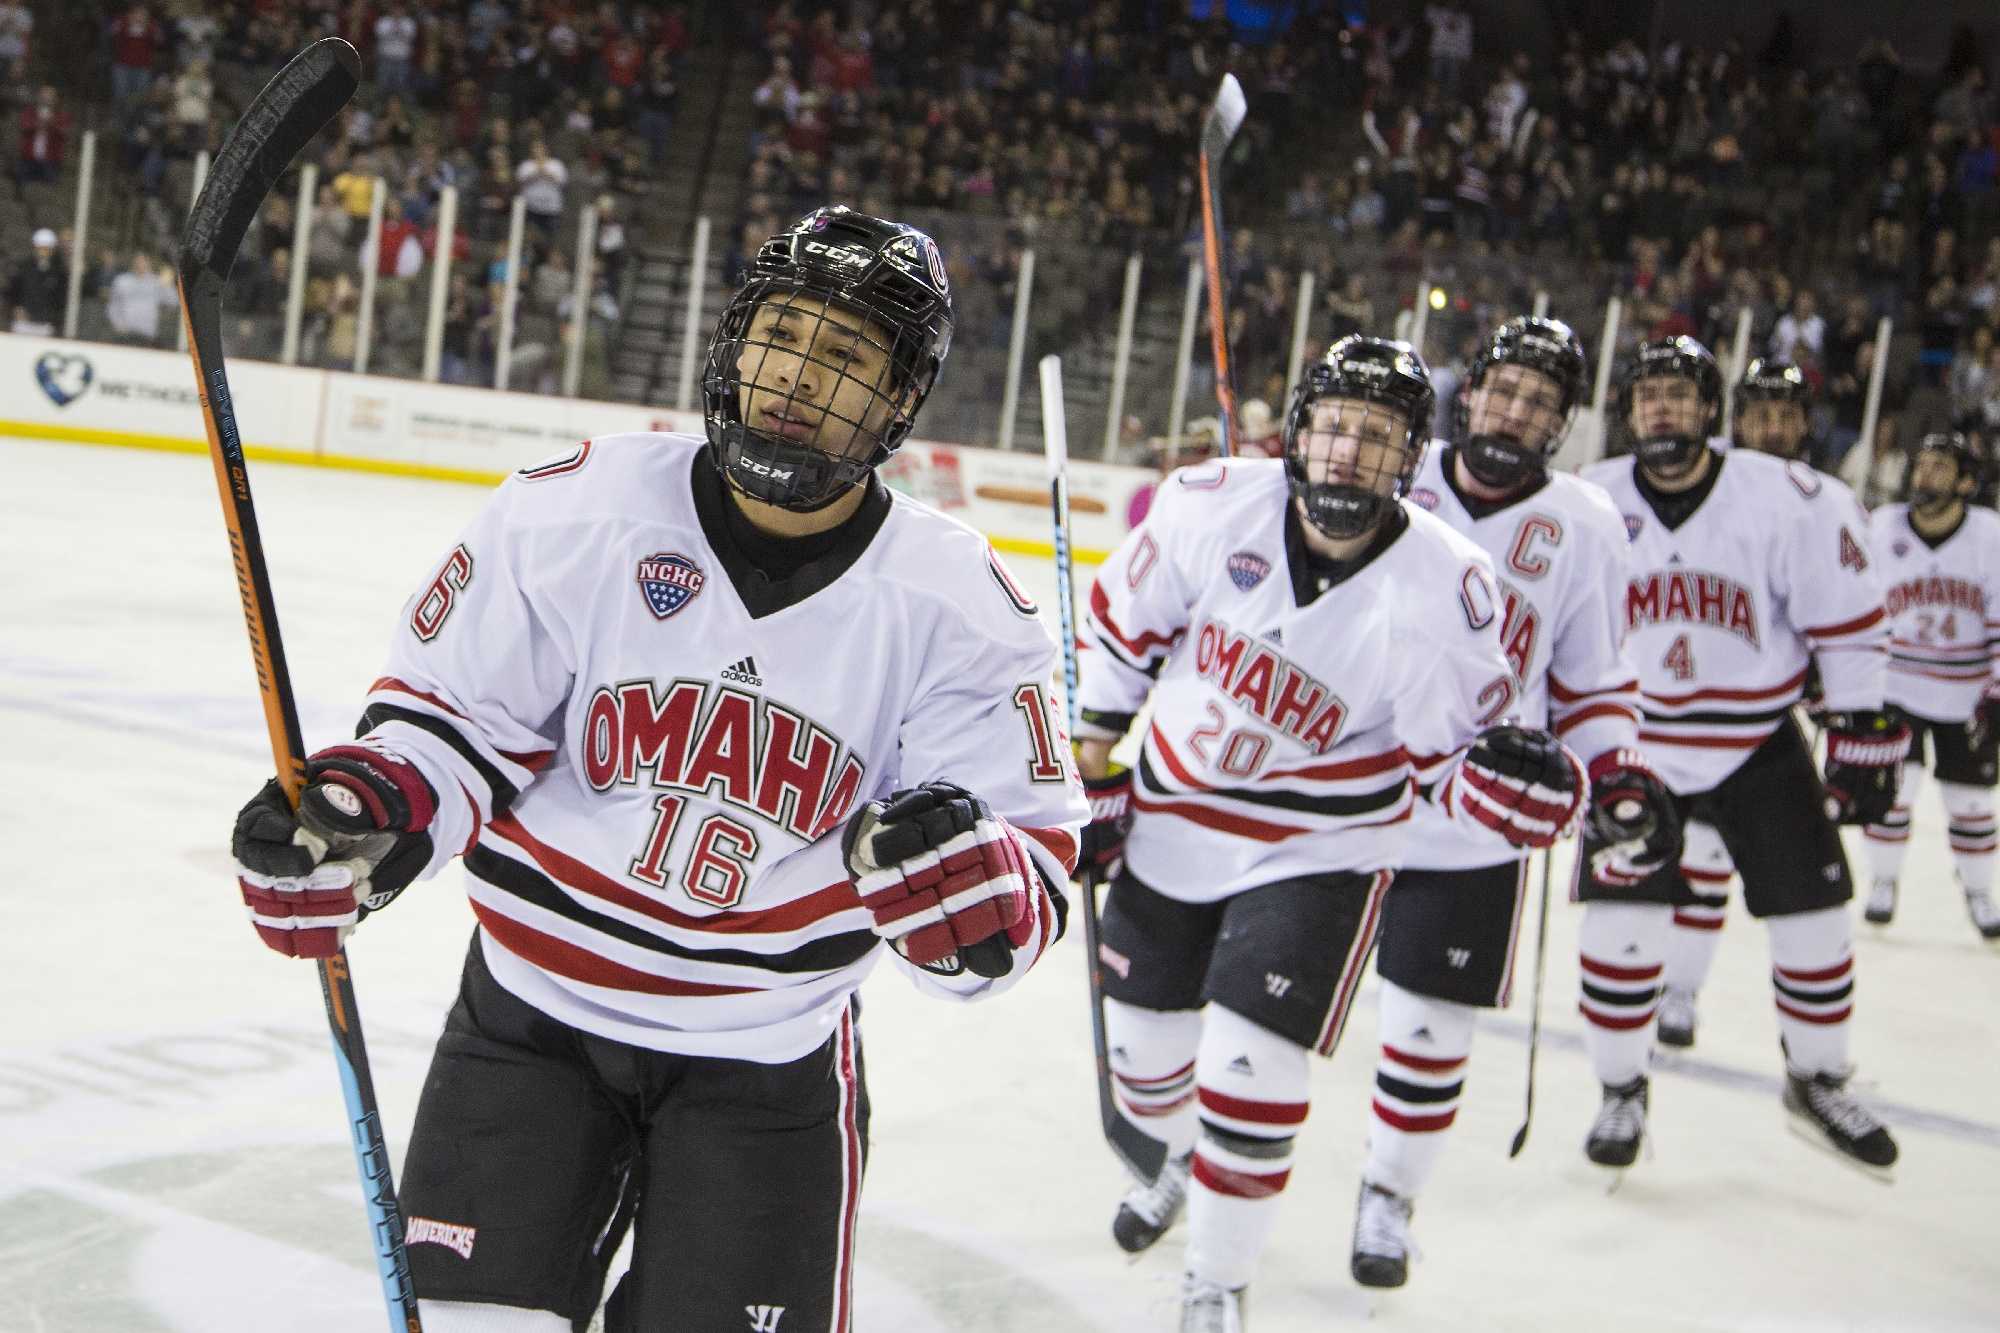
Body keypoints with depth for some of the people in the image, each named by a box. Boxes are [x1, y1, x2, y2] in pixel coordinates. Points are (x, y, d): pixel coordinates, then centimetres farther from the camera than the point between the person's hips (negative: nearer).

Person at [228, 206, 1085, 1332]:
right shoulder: (572, 513, -13)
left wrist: (973, 886, -36)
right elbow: (452, 711, -3)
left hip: (771, 1059, 0)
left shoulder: (958, 606, -12)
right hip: (534, 1015, 0)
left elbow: (1037, 861, -12)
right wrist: (360, 811, -23)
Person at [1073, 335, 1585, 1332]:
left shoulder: (1442, 588, -22)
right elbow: (1123, 623, 1)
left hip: (1317, 851, -3)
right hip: (1169, 826, 3)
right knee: (1144, 1045, 17)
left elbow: (1449, 753, -11)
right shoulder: (1213, 505, -16)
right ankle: (1183, 1160, 54)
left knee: (1248, 1073, -11)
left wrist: (1496, 778, -34)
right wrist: (1092, 754, 5)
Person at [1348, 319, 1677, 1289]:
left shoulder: (1584, 527, -1)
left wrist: (1619, 776, -5)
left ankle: (1388, 1197, 27)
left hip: (1473, 825, 0)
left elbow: (1594, 678, 7)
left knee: (1431, 1025, 5)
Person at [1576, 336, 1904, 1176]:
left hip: (1760, 744, 0)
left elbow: (1847, 619, -6)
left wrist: (1863, 730, -7)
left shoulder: (1789, 500, -14)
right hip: (1634, 744, 0)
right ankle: (1621, 1092, 14)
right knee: (1619, 922, -7)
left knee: (1813, 919, 3)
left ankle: (1818, 1083, 27)